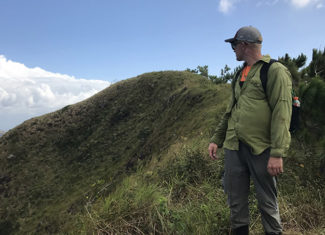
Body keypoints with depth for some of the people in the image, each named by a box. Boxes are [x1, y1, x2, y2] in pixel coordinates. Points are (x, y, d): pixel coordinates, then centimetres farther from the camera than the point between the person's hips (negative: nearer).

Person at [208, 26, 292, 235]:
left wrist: (277, 153, -20)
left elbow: (281, 113, -14)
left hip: (261, 149, -6)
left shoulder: (275, 71, -6)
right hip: (234, 147, 7)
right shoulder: (241, 75, 18)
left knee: (267, 202, 8)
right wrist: (216, 139, 17)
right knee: (236, 200, 12)